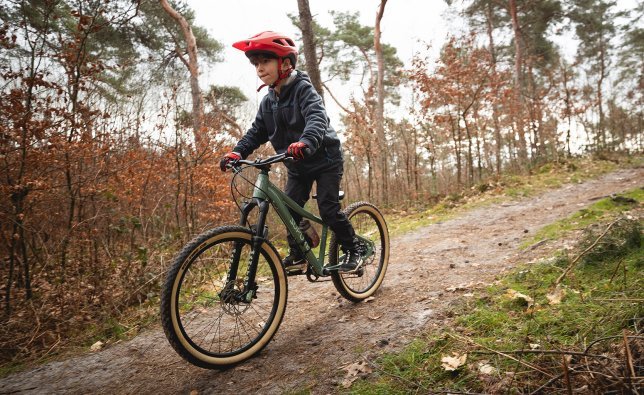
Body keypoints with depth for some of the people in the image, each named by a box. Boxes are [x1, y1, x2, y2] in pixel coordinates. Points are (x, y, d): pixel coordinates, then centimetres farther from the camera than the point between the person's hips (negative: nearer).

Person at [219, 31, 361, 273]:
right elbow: (257, 132, 7)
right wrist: (237, 152, -10)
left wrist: (305, 142, -55)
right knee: (288, 208, -1)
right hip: (297, 165, 7)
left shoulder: (303, 89, -18)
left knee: (328, 209, -13)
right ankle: (298, 254, 15)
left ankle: (353, 249, 7)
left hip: (325, 159, -6)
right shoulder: (268, 101, 4)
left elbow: (317, 118, -35)